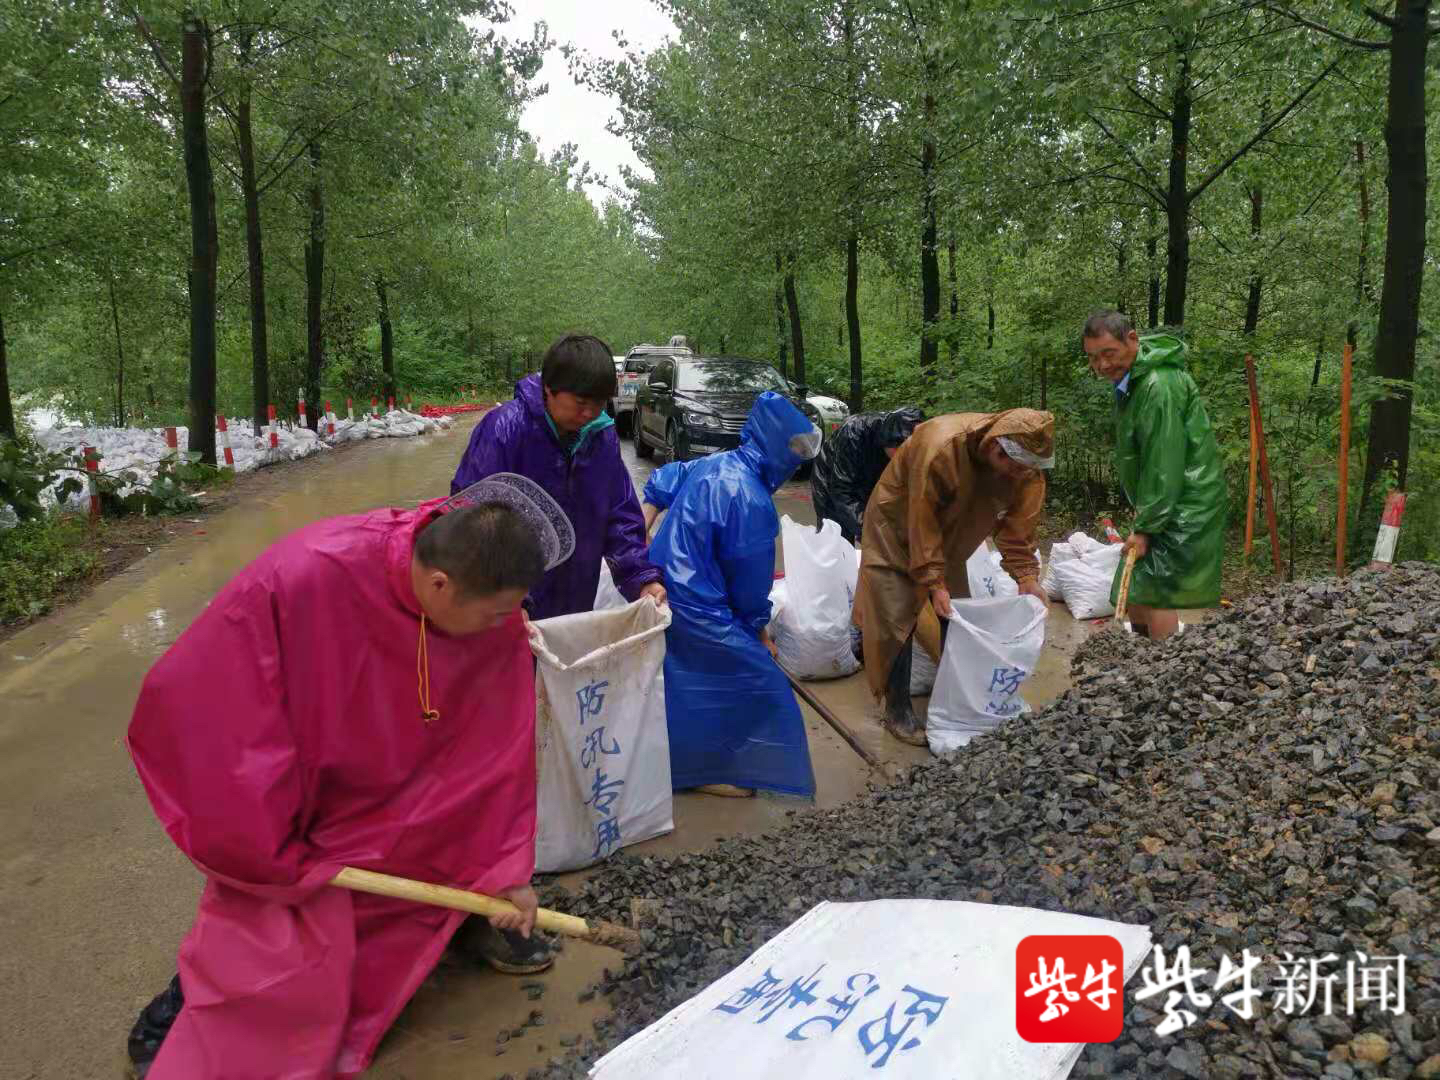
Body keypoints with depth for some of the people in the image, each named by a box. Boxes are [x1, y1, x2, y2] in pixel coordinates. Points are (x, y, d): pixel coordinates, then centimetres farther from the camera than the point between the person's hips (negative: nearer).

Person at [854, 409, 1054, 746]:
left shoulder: (1025, 466, -19)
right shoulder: (940, 447, -38)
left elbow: (1019, 523, -10)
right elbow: (921, 522, -33)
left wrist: (1026, 576, -18)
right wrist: (933, 582, -31)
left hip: (948, 536, 6)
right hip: (898, 531, -6)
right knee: (896, 620, -9)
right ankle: (898, 712, 2)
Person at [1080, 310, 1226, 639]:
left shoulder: (1159, 386, -22)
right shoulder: (1131, 379, 11)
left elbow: (1164, 465, -23)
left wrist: (1146, 527, -20)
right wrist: (1141, 514, 17)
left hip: (1184, 503, -10)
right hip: (1163, 501, 10)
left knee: (1152, 590, -12)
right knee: (1135, 586, 13)